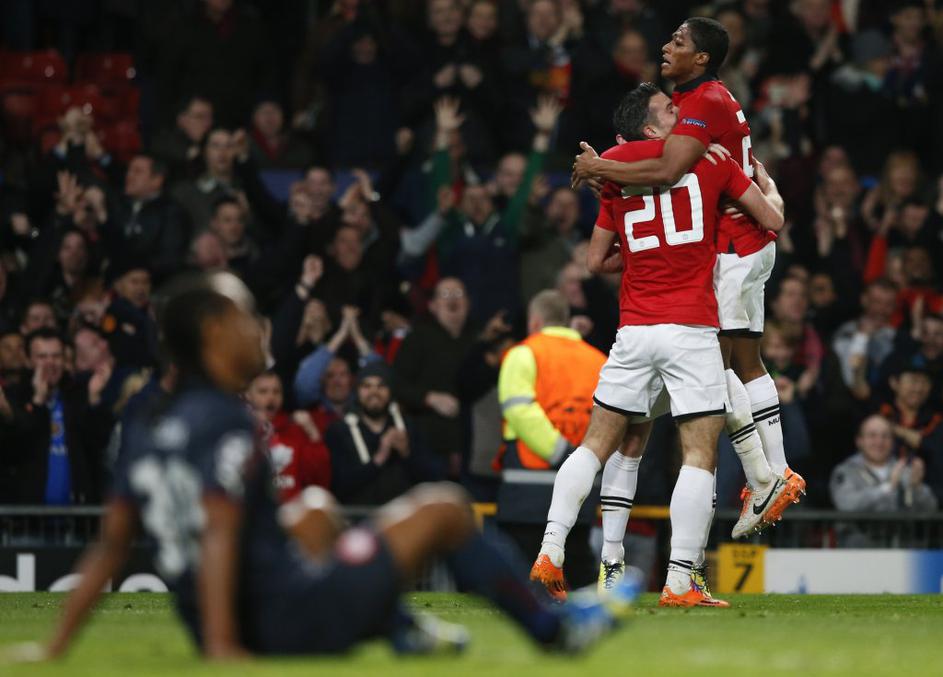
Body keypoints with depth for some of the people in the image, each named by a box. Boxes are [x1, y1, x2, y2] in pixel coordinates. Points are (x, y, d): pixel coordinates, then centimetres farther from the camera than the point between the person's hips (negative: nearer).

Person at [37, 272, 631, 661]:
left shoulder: (145, 434, 9)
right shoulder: (226, 421, -14)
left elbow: (111, 547, 5)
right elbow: (219, 533, -25)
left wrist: (57, 648, 6)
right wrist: (221, 644, -31)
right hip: (296, 619, -9)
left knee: (316, 508, 34)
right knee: (443, 508, 5)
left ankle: (401, 628, 31)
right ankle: (551, 627, 21)